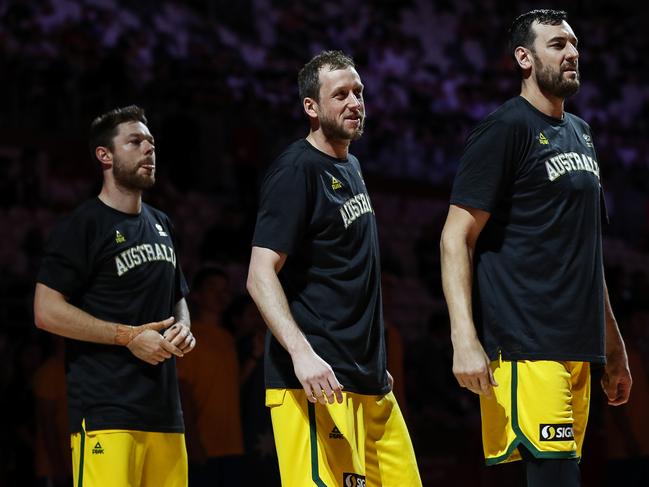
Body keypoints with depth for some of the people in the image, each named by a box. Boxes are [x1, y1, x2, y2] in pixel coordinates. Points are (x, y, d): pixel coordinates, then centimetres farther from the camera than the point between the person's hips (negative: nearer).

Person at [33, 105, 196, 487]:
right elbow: (47, 312, -9)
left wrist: (182, 329, 9)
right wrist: (129, 336, -13)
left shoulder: (161, 226, 21)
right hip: (106, 411, -7)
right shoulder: (84, 225, -2)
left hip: (164, 408, 7)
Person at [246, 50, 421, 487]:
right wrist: (301, 352, -28)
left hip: (367, 381, 9)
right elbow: (261, 274, -16)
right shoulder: (298, 170, -9)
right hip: (319, 383, -9)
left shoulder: (350, 167, 18)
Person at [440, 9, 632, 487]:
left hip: (576, 346, 8)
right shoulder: (506, 130, -5)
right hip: (525, 345, -8)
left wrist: (614, 347, 24)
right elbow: (457, 238, -10)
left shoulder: (580, 134, 20)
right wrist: (465, 339, -20)